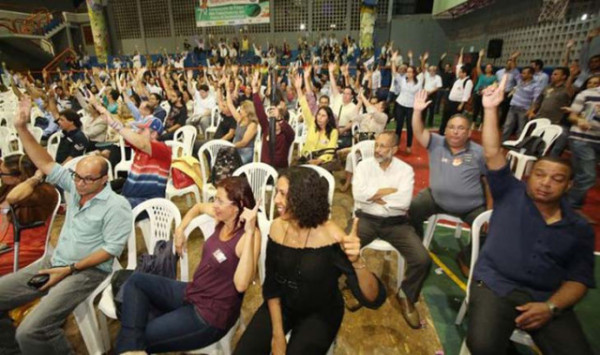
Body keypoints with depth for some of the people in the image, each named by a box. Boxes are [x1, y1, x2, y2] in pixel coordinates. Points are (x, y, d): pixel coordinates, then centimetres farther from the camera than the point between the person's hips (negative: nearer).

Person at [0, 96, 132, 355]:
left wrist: (70, 269, -18)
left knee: (30, 332, -23)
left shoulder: (116, 206, -17)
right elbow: (46, 164, 4)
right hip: (54, 262, 8)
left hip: (87, 272, -8)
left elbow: (112, 248, -19)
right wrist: (22, 128, -4)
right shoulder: (75, 187, 4)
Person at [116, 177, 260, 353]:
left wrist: (249, 233, -43)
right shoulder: (223, 218, -3)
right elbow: (199, 207, 20)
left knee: (143, 337, -8)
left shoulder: (249, 236, -26)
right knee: (136, 280, 5)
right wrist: (180, 229, 6)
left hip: (211, 314, -8)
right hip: (191, 292, 9)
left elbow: (241, 284, -39)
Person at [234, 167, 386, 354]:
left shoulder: (329, 236, -28)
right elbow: (271, 284, -3)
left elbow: (374, 299, -31)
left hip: (320, 313, -3)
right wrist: (277, 334, -5)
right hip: (282, 305, 4)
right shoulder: (277, 227, -14)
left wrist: (357, 261, -50)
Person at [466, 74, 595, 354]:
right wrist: (491, 109, -12)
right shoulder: (511, 194, 4)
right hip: (495, 285, -2)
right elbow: (492, 153, -5)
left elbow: (578, 279, 6)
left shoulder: (580, 230, 9)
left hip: (547, 299, 3)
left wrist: (551, 307, -11)